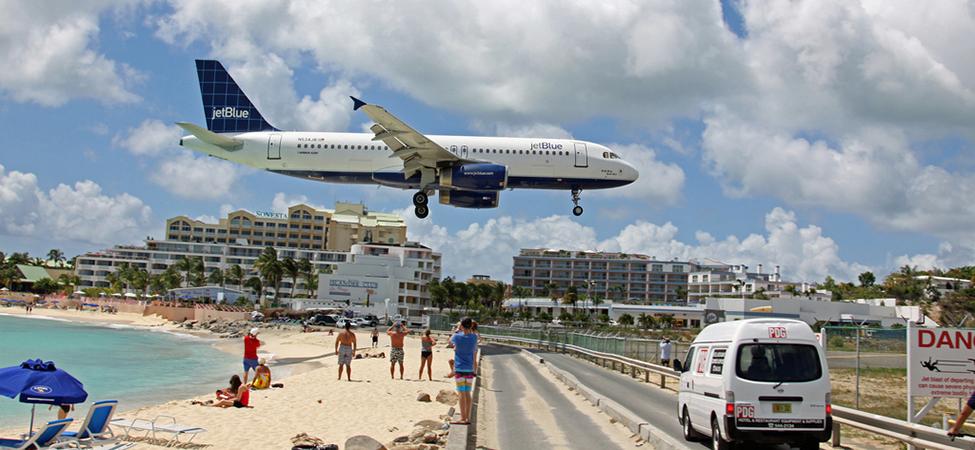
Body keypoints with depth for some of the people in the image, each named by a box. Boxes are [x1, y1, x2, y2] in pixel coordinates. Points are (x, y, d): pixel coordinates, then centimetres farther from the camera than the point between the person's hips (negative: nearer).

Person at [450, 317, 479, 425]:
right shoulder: (474, 338, 0)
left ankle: (463, 418, -4)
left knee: (462, 394, -3)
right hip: (470, 369, 4)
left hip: (459, 369, -3)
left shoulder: (457, 336, -10)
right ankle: (468, 418, 12)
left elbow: (450, 340, 14)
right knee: (467, 393, 9)